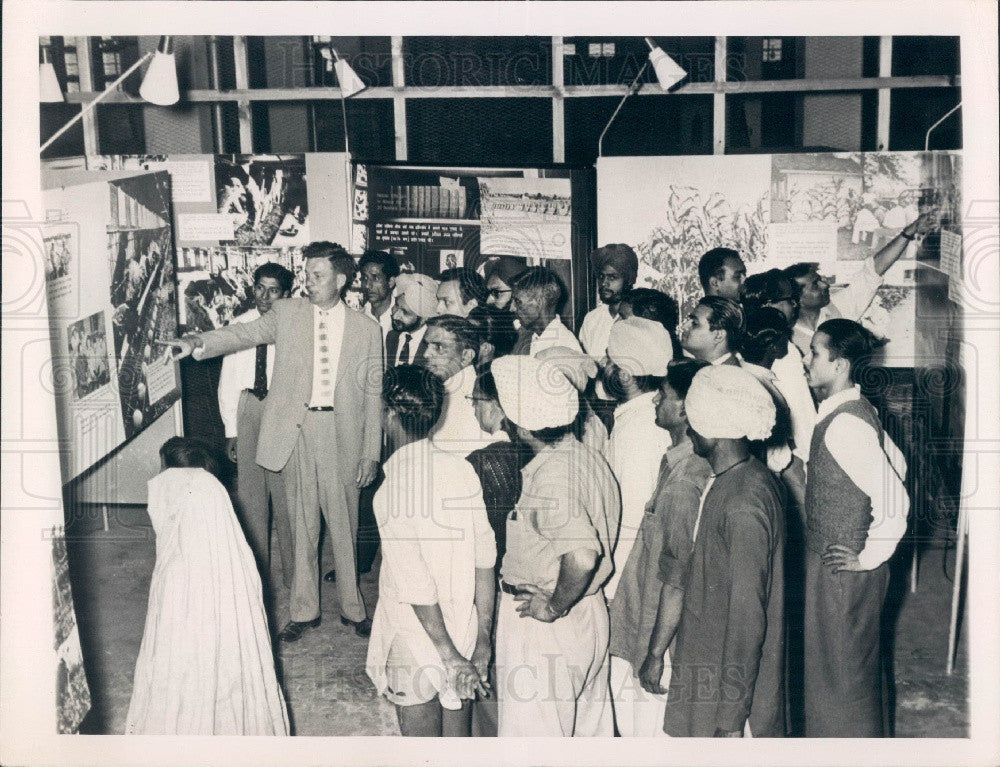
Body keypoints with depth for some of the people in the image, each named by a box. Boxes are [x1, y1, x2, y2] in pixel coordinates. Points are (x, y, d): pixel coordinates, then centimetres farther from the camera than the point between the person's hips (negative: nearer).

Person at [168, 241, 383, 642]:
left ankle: (352, 607, 26)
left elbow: (372, 394, 4)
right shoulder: (286, 313, 6)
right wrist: (196, 342, -26)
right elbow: (242, 334, -6)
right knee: (302, 525, 9)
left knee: (344, 526, 8)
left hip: (341, 433, 0)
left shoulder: (365, 328, 3)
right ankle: (303, 609, 24)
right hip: (294, 430, 1)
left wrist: (371, 453, 2)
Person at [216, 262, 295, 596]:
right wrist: (231, 429, 4)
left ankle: (293, 575, 18)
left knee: (287, 493, 3)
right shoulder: (239, 326, 2)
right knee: (250, 492, 10)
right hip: (248, 408, 3)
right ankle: (256, 571, 25)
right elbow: (228, 380, 6)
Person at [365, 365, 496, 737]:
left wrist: (450, 656, -15)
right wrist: (483, 638, 6)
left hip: (415, 653, -5)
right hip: (465, 635, 5)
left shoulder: (392, 491, -21)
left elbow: (418, 591, -23)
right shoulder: (462, 470, -5)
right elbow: (485, 561, -1)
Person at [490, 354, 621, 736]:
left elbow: (582, 554, -38)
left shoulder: (548, 478, -26)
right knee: (590, 726, 22)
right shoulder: (589, 458, 2)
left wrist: (555, 607, -22)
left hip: (545, 626, -9)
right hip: (591, 612, 9)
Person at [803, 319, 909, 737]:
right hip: (832, 565, 10)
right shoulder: (857, 411, 4)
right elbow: (896, 463, 17)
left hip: (842, 572, -10)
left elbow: (895, 501, -31)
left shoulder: (845, 424, -26)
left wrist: (869, 558, -19)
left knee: (842, 674, 7)